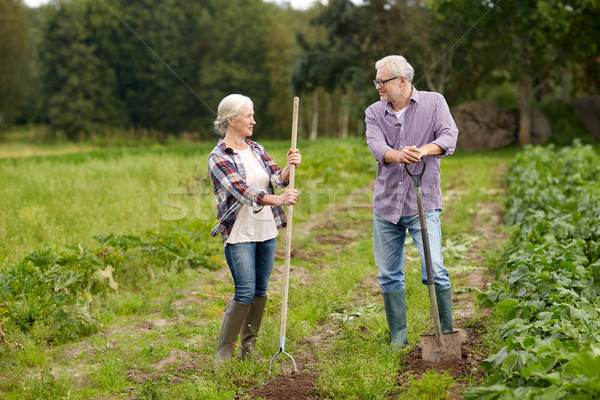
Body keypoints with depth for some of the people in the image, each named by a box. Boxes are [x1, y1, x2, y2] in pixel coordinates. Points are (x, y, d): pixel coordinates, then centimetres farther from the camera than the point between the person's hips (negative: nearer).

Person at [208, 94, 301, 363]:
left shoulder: (256, 149, 11)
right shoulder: (218, 157, -10)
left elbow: (278, 179, 1)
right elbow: (243, 192, -22)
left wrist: (290, 166, -21)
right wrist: (278, 200, -36)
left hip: (266, 230, 6)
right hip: (239, 233, -6)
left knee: (260, 290, 9)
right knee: (245, 292, -10)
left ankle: (249, 345, 22)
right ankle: (224, 351, 4)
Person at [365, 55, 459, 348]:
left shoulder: (434, 102, 2)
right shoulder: (374, 112, 7)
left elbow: (449, 137, -13)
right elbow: (376, 146, -11)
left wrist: (425, 150, -34)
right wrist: (399, 155, -33)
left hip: (423, 203, -3)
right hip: (386, 204, 4)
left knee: (434, 271, -12)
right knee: (388, 275, 8)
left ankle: (447, 334, 3)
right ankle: (399, 339, 20)